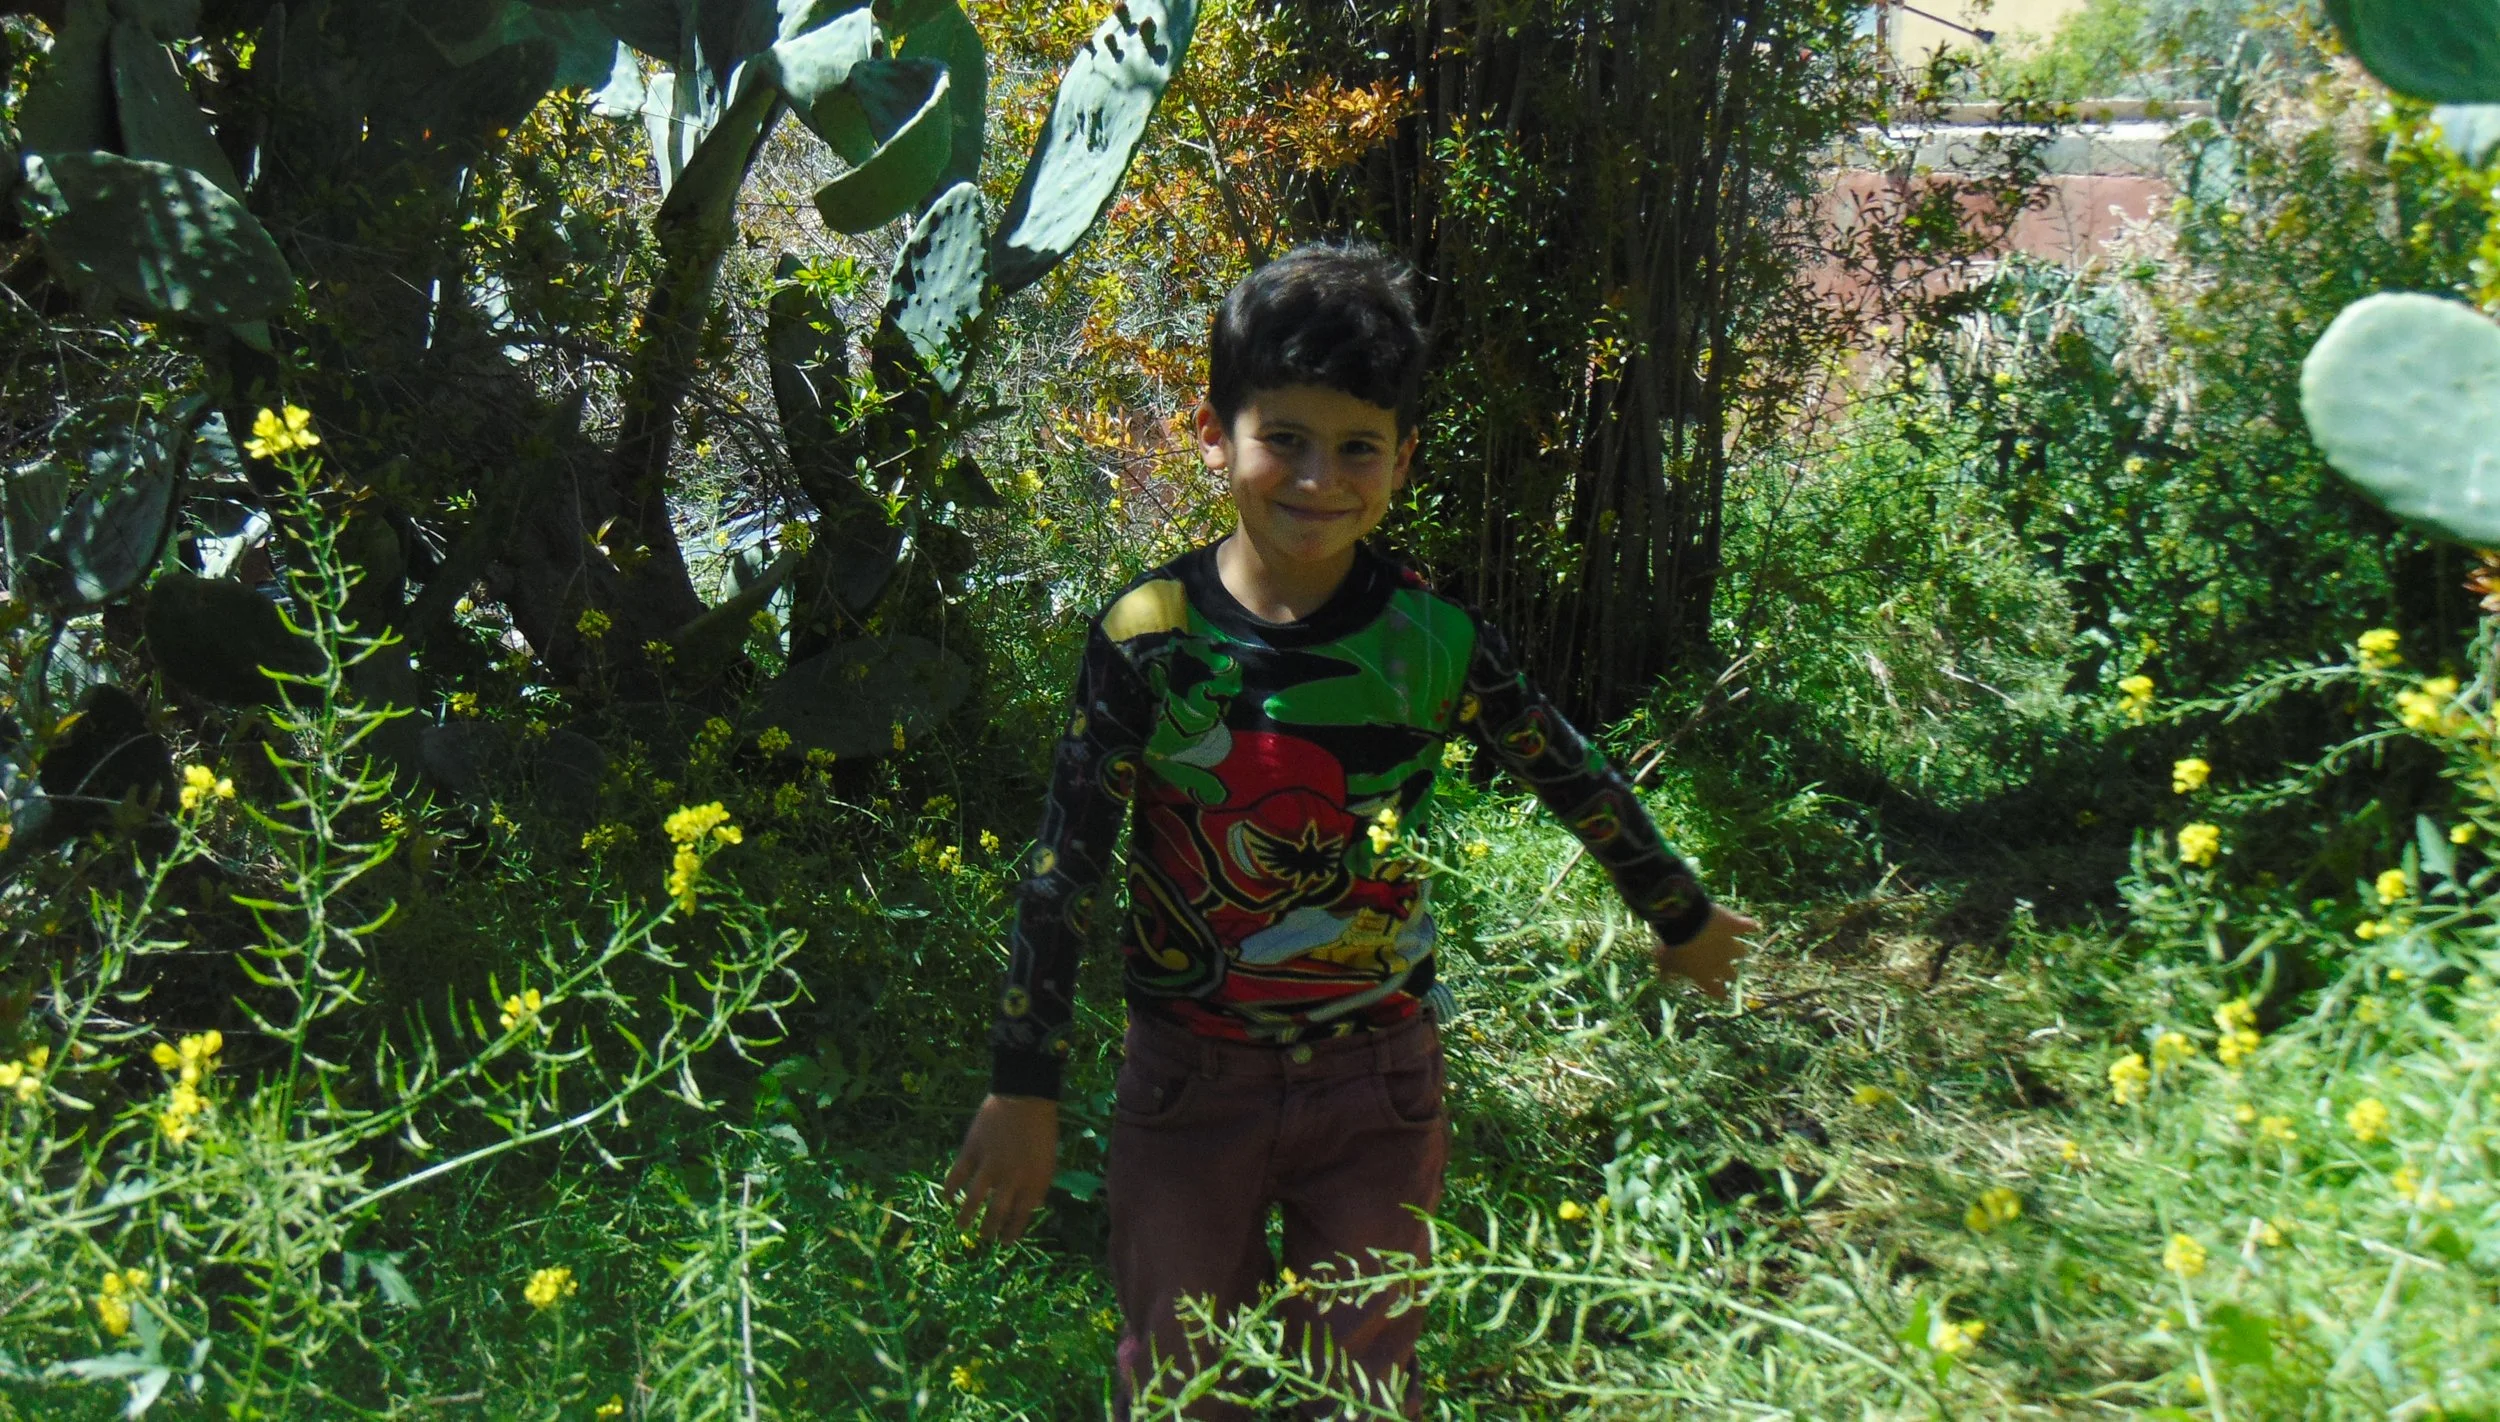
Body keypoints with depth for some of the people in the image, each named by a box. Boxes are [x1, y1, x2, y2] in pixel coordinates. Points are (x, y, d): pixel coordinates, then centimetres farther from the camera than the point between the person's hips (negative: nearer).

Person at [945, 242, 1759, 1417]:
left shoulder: (1435, 641, -9)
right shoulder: (1147, 637, -12)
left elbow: (1577, 781, 7)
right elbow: (1063, 868, -8)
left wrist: (1684, 921, 20)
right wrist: (1023, 1092, -6)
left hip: (1379, 1077, 1)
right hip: (1188, 1079, 0)